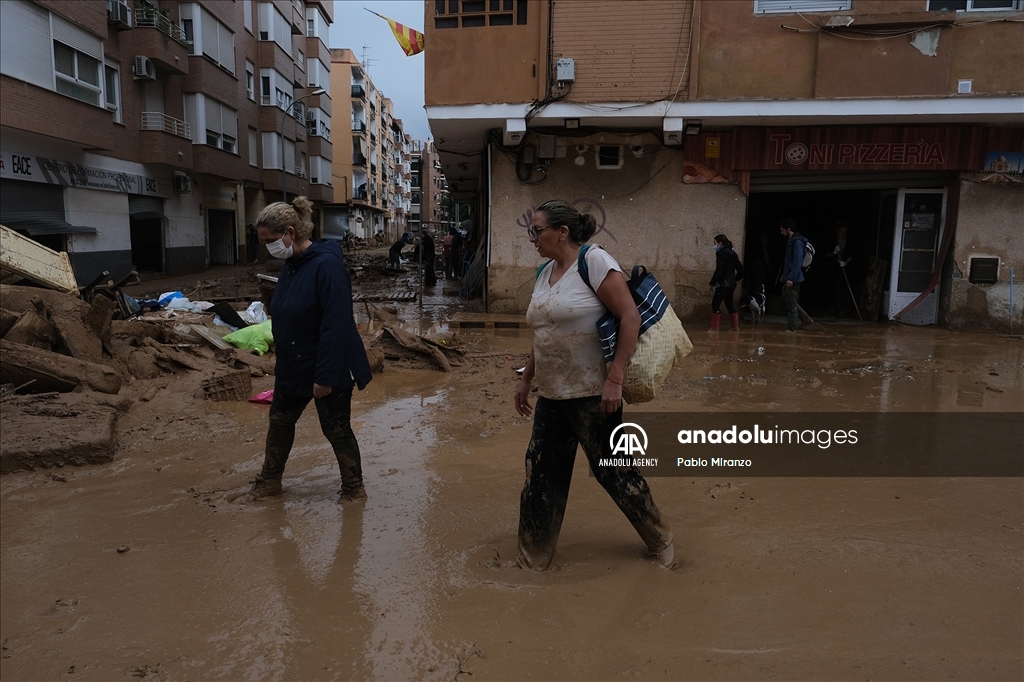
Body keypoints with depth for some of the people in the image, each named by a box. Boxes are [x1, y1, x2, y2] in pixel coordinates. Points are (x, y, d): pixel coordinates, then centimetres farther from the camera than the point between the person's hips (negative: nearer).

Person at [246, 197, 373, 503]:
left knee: (336, 430, 6)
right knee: (279, 421, 20)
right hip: (293, 368, 9)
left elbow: (336, 326, -27)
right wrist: (282, 363, 15)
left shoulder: (326, 265, -24)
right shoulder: (291, 265, 4)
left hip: (328, 370, -9)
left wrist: (325, 376, -25)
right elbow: (285, 318, 13)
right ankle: (270, 480, 40)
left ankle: (354, 488, 26)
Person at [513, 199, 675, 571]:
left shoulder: (595, 261, -13)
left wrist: (615, 379, -22)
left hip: (592, 394, -7)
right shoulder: (544, 272, 11)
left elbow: (630, 317, -18)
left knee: (613, 469, 6)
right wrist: (526, 379, 20)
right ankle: (533, 557, 26)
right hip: (550, 395, 8)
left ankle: (660, 540, 30)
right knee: (541, 473, 10)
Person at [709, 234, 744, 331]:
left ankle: (715, 328, -11)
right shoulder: (732, 253, 16)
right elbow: (740, 269, 19)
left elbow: (719, 270, -18)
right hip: (732, 283, 9)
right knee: (729, 304, 16)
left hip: (724, 283, -9)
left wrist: (713, 283, -15)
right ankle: (735, 326, 20)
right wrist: (736, 278, 28)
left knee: (715, 303, -8)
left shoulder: (721, 253, -10)